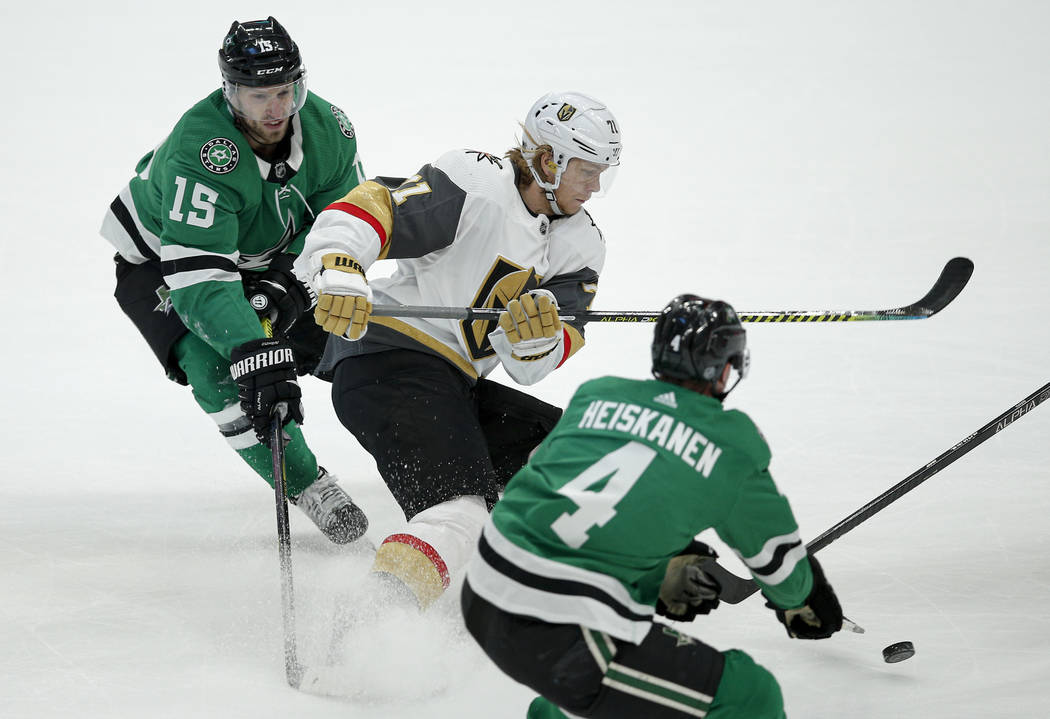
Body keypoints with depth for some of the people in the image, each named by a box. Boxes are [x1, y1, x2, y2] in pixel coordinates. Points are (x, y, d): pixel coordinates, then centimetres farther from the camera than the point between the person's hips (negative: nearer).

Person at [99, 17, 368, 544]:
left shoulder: (327, 129, -21)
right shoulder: (201, 150, -40)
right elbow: (197, 274, -46)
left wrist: (288, 284, -27)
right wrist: (249, 350, -59)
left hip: (263, 259, 6)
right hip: (158, 262, -6)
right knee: (220, 372, -28)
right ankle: (307, 488, -17)